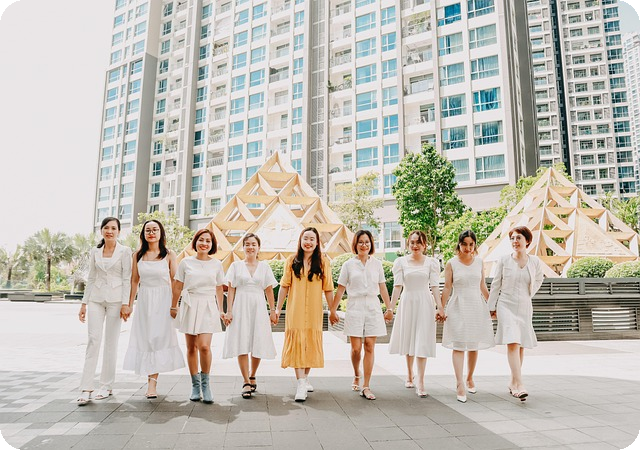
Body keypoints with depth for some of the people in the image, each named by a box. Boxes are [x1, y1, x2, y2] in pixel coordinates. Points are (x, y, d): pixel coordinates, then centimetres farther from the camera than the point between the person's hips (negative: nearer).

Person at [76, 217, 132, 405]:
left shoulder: (124, 251, -1)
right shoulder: (94, 252, 10)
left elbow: (127, 279, -4)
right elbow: (91, 278, 13)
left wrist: (125, 303, -10)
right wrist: (84, 303, 10)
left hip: (115, 299, -3)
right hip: (96, 298, 3)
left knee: (111, 342, 3)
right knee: (93, 340, -4)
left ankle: (106, 386, 13)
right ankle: (86, 388, -1)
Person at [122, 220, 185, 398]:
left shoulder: (169, 255, -2)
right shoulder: (138, 255, 6)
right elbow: (134, 281, 9)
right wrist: (129, 304, 7)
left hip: (163, 300, -3)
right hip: (144, 301, 3)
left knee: (159, 339, -4)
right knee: (144, 340, 4)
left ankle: (152, 383, 0)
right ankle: (151, 380, 16)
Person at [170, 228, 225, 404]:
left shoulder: (217, 264, 5)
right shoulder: (186, 262, 3)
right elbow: (177, 286, 9)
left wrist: (221, 310, 12)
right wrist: (173, 307, 11)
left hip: (208, 307, -1)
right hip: (189, 305, 1)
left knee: (204, 346, -14)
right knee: (191, 347, 7)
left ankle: (205, 383, 6)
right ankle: (195, 385, 20)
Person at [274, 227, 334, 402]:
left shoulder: (323, 262, 2)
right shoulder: (292, 261, 3)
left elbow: (328, 289, 4)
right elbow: (284, 286, 4)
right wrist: (278, 308, 2)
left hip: (314, 311, 1)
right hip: (295, 310, -1)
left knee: (311, 343, 9)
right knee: (297, 343, -6)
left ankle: (305, 378, 27)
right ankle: (301, 384, -6)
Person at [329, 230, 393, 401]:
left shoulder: (377, 264, 7)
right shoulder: (348, 265, 2)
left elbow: (382, 287, 12)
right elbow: (340, 289, 4)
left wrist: (389, 308, 11)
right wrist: (333, 310, 4)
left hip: (373, 308, 1)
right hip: (355, 308, -1)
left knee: (369, 347, 0)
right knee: (356, 348, -1)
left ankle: (366, 386, 8)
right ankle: (356, 375, 30)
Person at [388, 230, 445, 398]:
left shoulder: (432, 262, 2)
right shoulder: (401, 262, 3)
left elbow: (435, 286, -2)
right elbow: (397, 286, -1)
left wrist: (439, 307, -10)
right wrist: (391, 308, -7)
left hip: (425, 303, -1)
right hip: (407, 302, 2)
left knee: (422, 343, -5)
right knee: (408, 340, 13)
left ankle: (420, 383, -2)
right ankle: (409, 376, 32)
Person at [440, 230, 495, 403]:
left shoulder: (479, 261, 6)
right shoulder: (451, 263, -3)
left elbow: (483, 286, 14)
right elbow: (447, 288, -2)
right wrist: (442, 309, -5)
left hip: (477, 306, 3)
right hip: (458, 307, -3)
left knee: (474, 345, 10)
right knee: (458, 346, -8)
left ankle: (470, 379, 28)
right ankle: (460, 384, -10)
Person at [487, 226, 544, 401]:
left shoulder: (535, 261, 1)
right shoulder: (504, 260, -4)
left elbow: (539, 279, 22)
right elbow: (495, 284, 3)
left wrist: (528, 295, 16)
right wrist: (491, 307, 4)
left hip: (525, 307, 3)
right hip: (506, 306, -3)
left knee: (521, 346, 9)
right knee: (513, 343, -16)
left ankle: (513, 382, 24)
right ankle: (519, 385, -19)